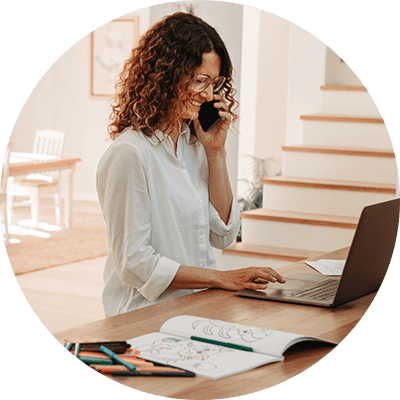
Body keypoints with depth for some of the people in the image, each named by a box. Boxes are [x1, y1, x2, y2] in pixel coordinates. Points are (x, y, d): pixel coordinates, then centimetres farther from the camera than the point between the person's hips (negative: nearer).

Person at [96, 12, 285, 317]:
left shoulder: (195, 143, 11)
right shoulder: (129, 154, -14)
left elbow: (223, 235, 11)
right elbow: (134, 264, -14)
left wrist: (215, 152, 3)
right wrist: (221, 278, -17)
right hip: (150, 312, -8)